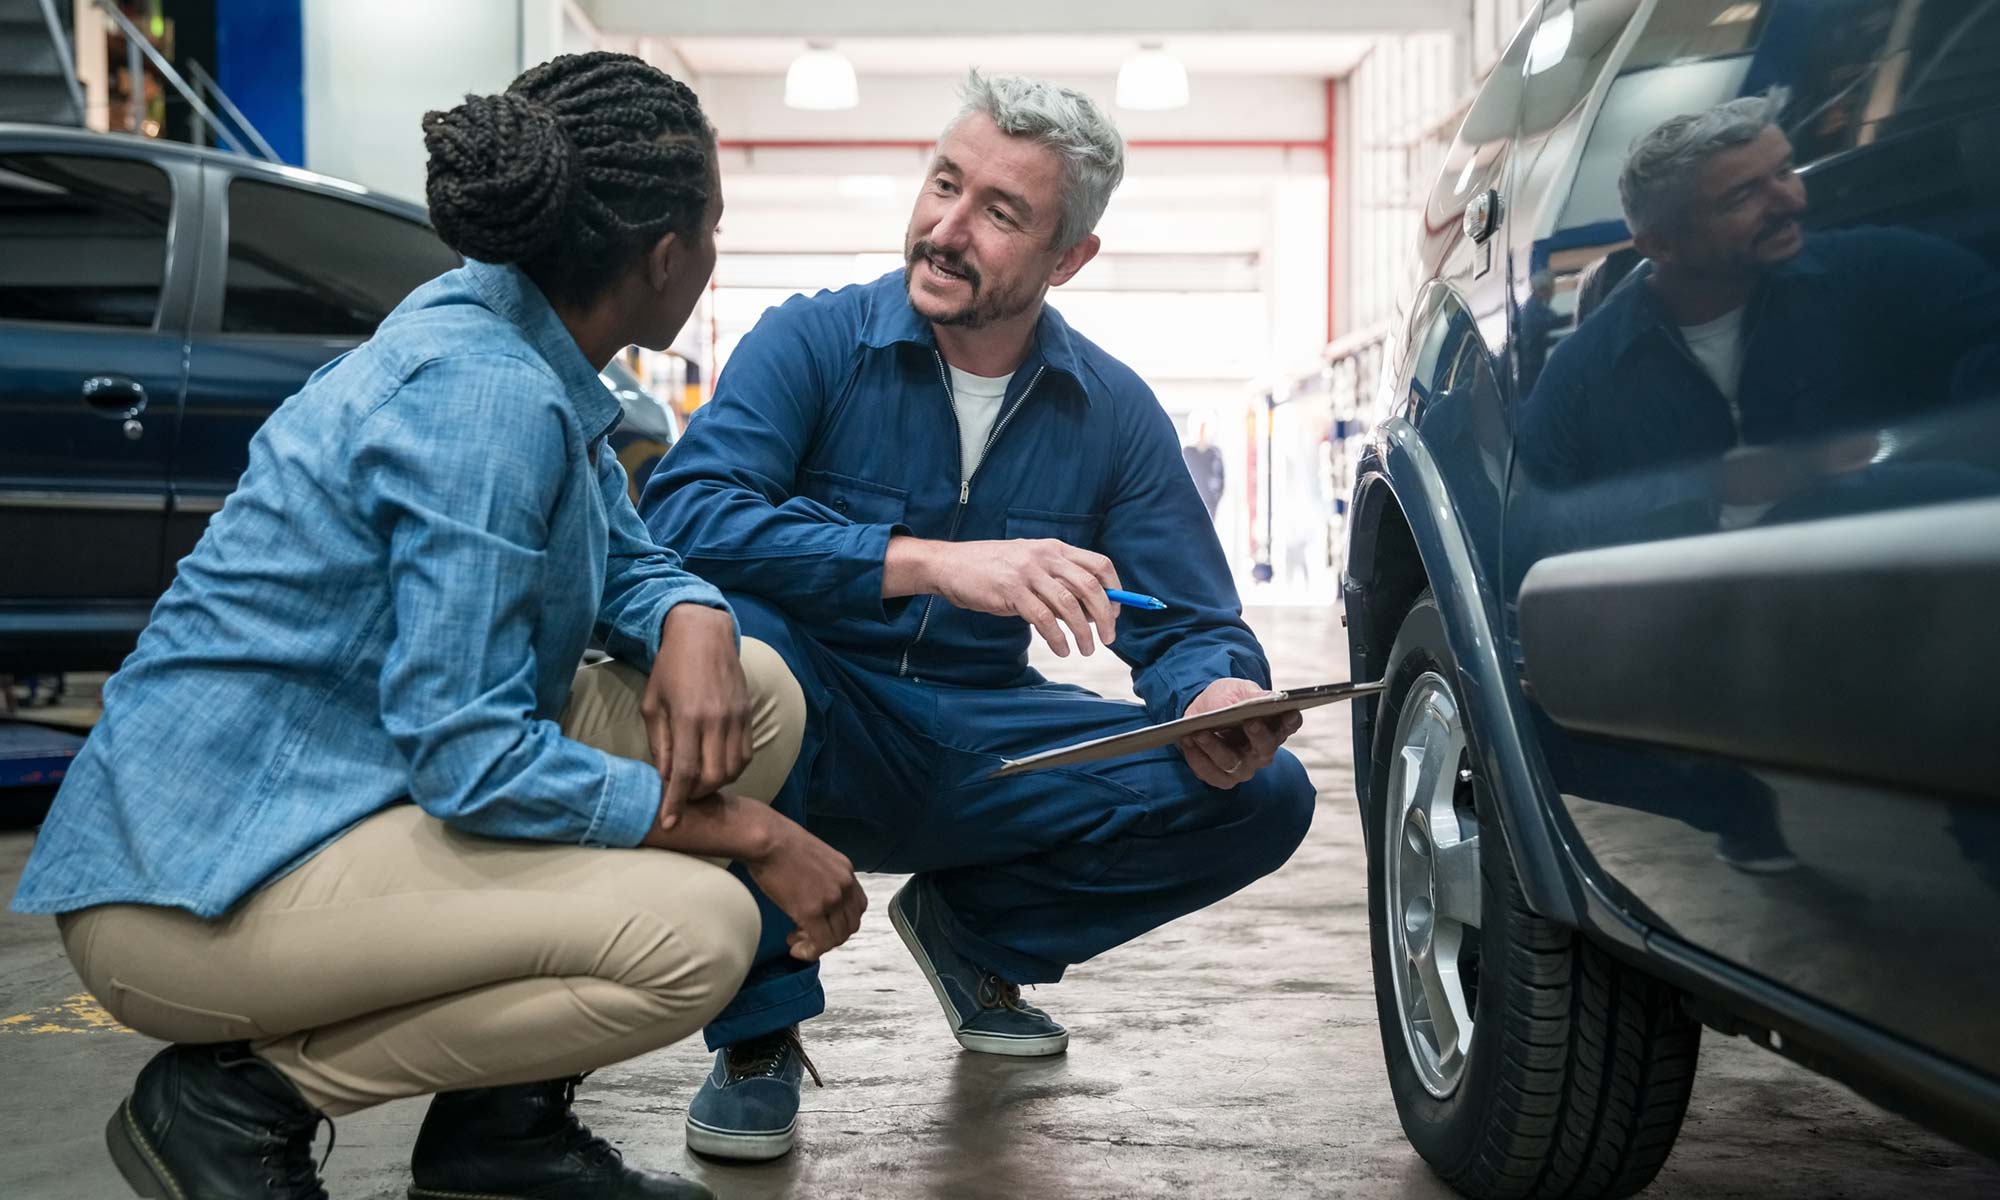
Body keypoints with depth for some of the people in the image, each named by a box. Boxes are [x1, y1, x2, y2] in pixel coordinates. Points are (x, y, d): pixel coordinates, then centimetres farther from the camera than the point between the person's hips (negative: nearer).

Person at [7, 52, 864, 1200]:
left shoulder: (524, 350, 5)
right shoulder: (483, 396, -23)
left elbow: (629, 558, 14)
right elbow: (469, 756, -26)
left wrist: (692, 621, -11)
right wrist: (747, 831, -18)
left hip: (360, 789, 10)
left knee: (757, 693, 3)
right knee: (695, 933, -25)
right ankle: (242, 1097, -5)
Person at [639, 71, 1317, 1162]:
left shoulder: (1114, 412, -1)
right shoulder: (813, 341, -11)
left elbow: (1188, 627, 0)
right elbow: (681, 513, -28)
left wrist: (1220, 703, -27)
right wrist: (931, 562, -39)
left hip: (978, 750, 4)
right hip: (821, 742, -3)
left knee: (1265, 795, -12)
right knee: (728, 629, -36)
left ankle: (973, 927, 13)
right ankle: (757, 1030, -15)